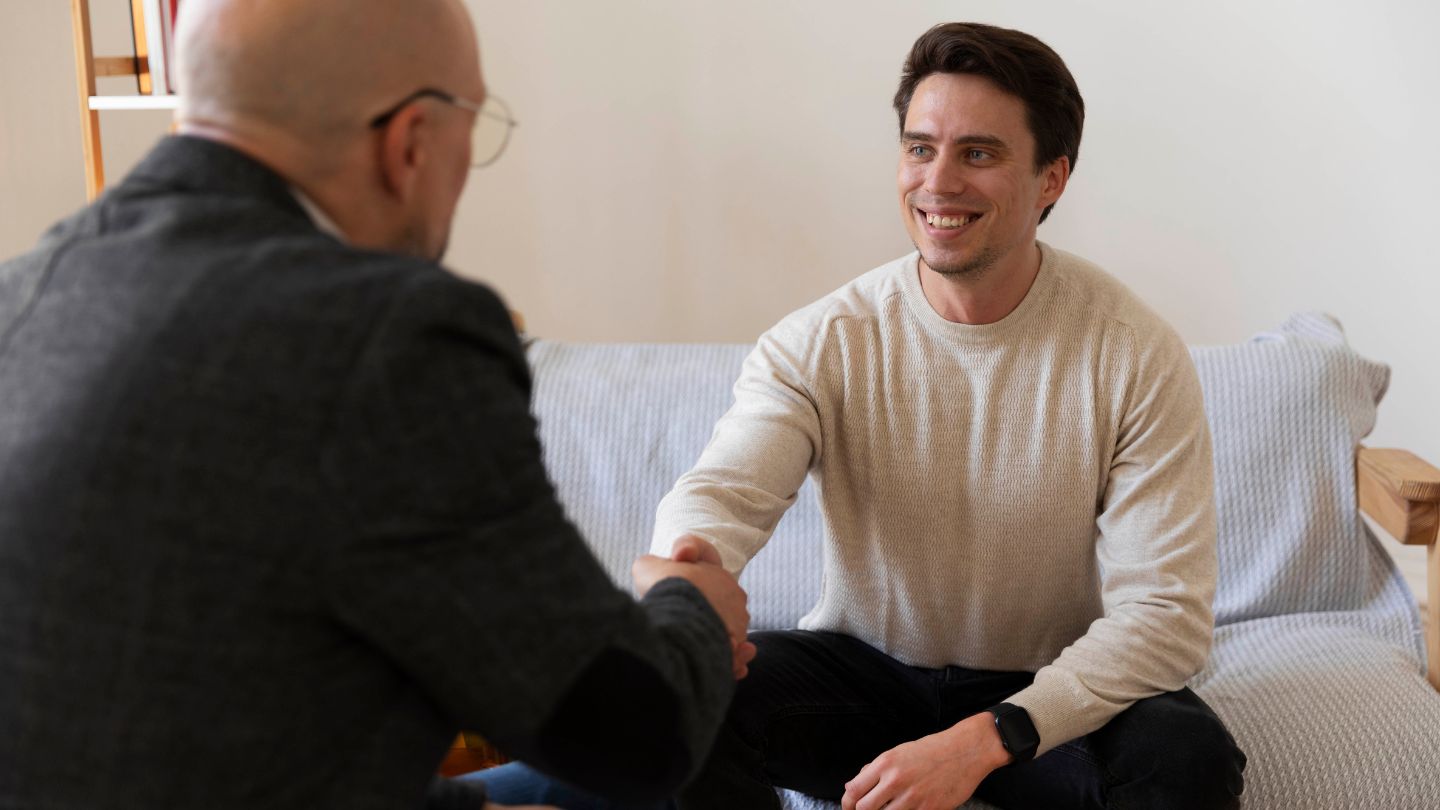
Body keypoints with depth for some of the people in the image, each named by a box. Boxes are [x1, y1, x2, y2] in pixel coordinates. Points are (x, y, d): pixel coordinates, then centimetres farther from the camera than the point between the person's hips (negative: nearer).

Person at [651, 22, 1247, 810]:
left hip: (1049, 688, 0)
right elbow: (719, 491, -26)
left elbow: (1166, 613, -19)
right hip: (863, 668, 1)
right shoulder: (820, 342, -11)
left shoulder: (1137, 356, -14)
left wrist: (984, 741, -32)